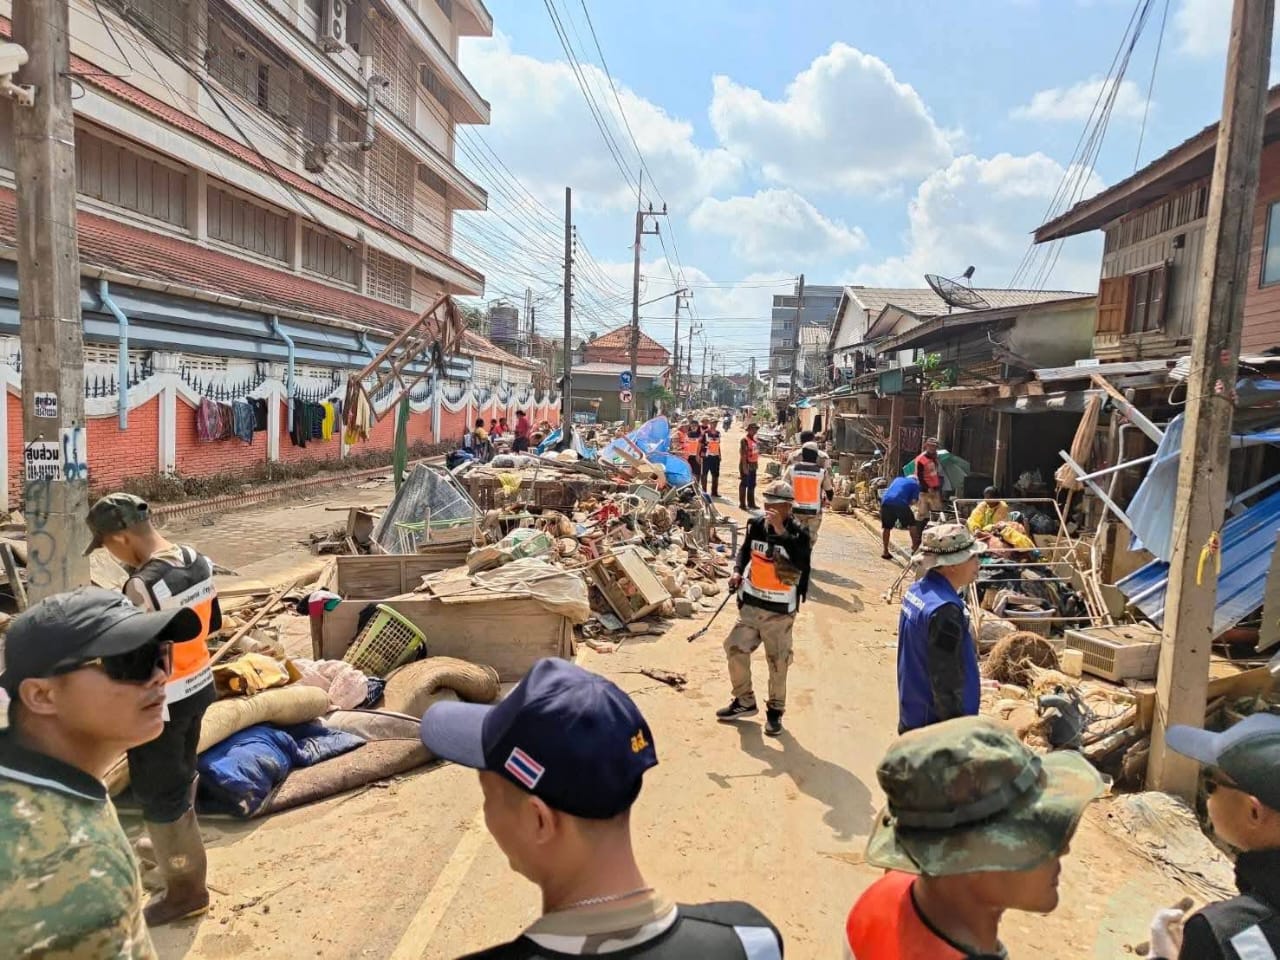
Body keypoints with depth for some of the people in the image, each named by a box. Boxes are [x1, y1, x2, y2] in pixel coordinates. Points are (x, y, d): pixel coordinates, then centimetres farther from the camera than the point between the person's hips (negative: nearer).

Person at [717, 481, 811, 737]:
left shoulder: (798, 533, -12)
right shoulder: (756, 525, 0)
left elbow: (801, 562, -31)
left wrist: (781, 531, -34)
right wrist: (738, 571, 1)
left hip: (780, 610, -4)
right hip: (750, 604, 4)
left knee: (778, 662, 4)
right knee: (735, 649, 5)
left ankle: (775, 710, 22)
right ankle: (744, 701, 23)